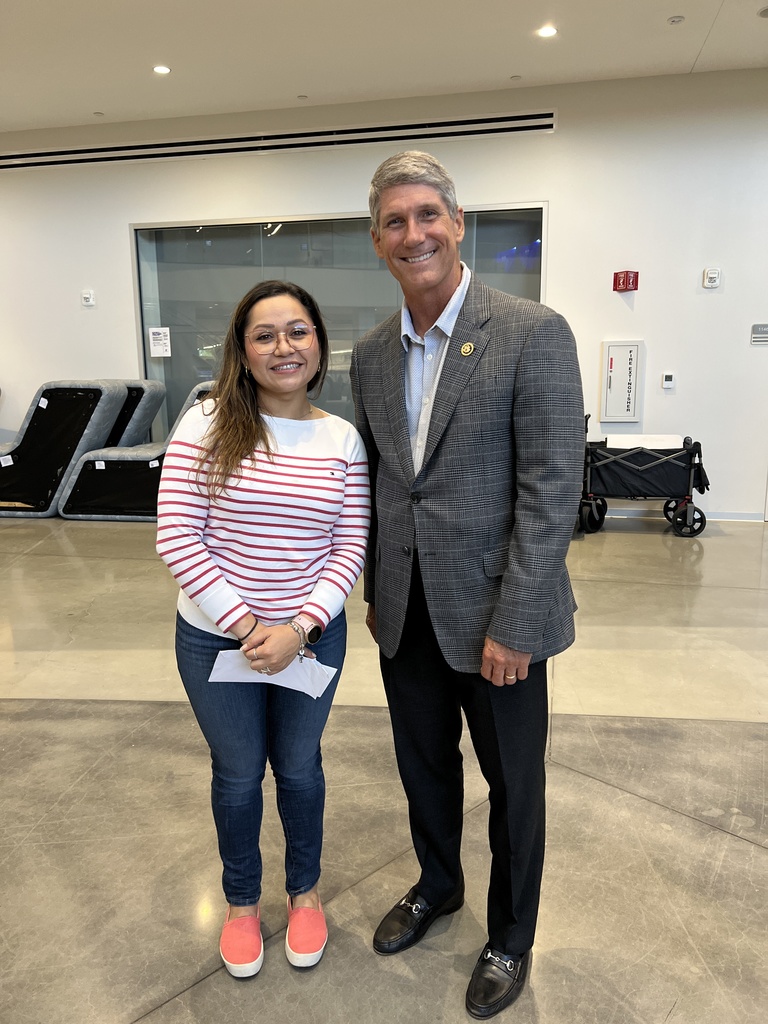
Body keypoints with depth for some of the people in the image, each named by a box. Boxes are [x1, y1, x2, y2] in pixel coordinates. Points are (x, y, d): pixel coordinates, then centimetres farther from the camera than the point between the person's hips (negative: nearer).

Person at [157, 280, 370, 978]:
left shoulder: (343, 439, -5)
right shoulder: (206, 425, -11)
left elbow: (350, 548, -5)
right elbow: (176, 537, -13)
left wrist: (300, 626, -16)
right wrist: (244, 622, -16)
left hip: (312, 635, 1)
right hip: (216, 638, -1)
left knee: (299, 768, 19)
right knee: (238, 775, 18)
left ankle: (305, 890, 47)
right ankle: (242, 900, 46)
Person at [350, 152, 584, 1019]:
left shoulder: (533, 334, -13)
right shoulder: (371, 354, 5)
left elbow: (551, 490, -16)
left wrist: (511, 623, -17)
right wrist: (375, 591, 12)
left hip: (494, 616, -5)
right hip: (406, 613, 5)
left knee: (511, 783, 15)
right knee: (423, 762, 23)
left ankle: (509, 937, 41)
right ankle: (437, 884, 51)